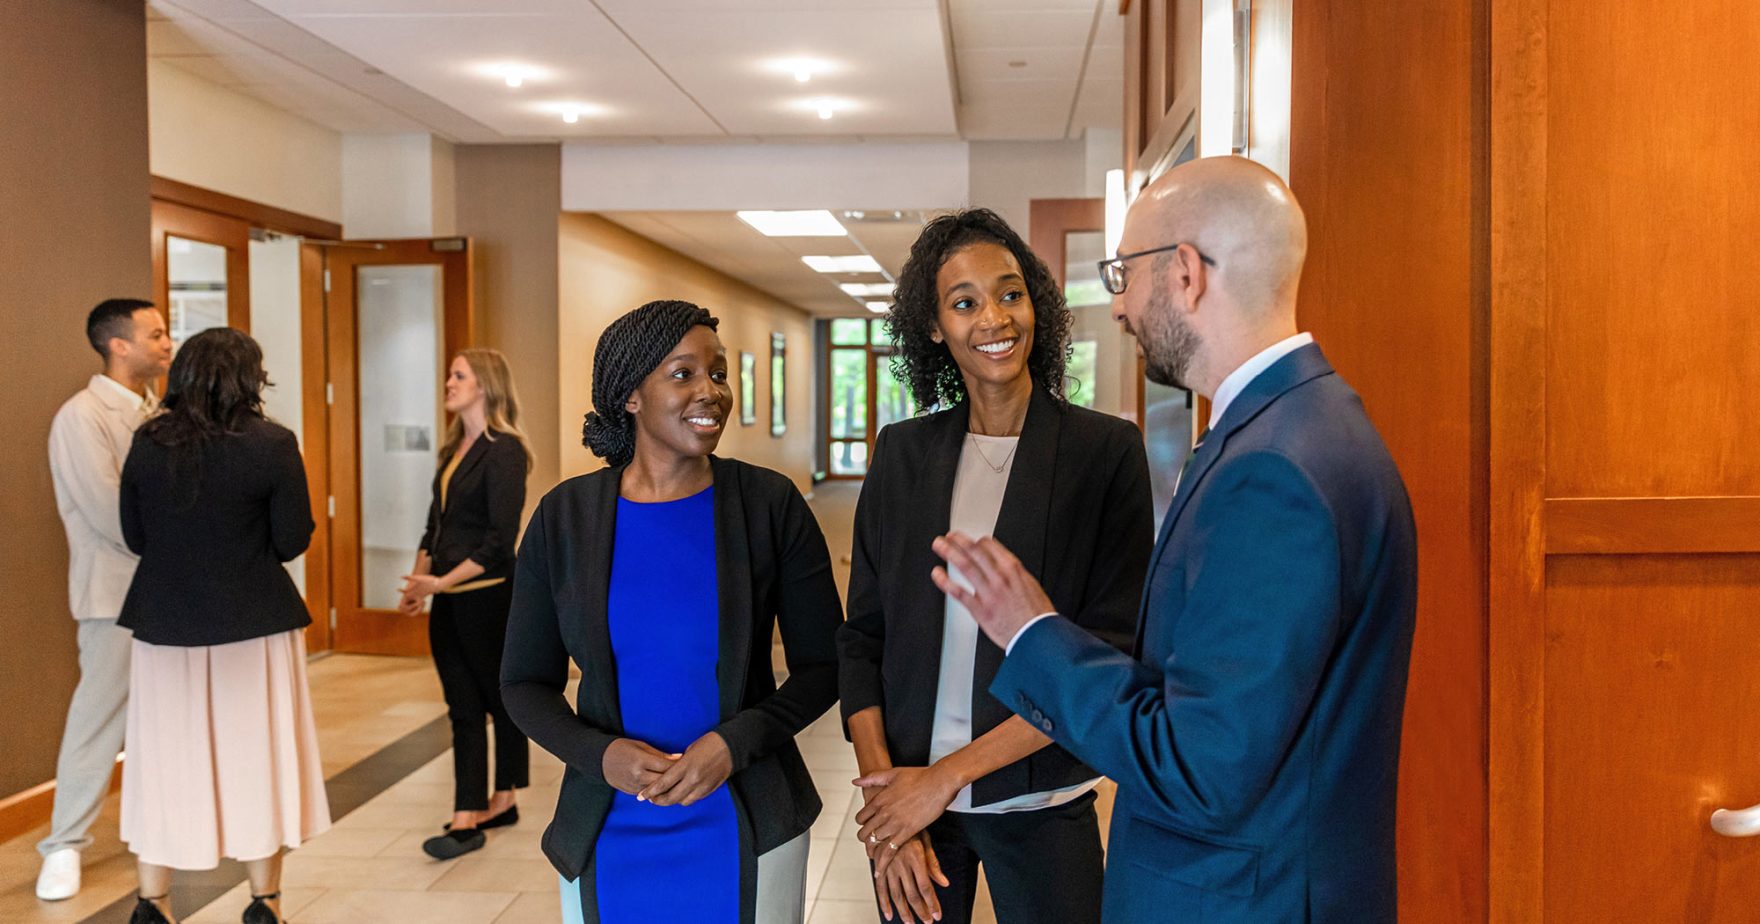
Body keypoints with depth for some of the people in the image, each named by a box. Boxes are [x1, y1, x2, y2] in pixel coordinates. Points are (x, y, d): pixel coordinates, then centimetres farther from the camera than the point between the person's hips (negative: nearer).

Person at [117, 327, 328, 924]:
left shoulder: (147, 443, -2)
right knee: (255, 754, 9)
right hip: (253, 622, -3)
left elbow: (135, 537, 4)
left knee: (165, 758, 14)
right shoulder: (271, 444, -12)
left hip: (164, 622, 3)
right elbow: (293, 541, -10)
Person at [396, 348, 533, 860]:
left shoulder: (503, 450, -12)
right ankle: (467, 819, 15)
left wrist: (443, 581, -18)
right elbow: (436, 524, 16)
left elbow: (501, 537, -17)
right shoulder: (455, 450, 13)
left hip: (487, 597, -8)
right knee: (463, 710, 9)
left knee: (501, 700, 8)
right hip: (448, 602, 8)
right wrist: (419, 577, 3)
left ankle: (502, 800, 21)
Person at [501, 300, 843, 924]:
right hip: (608, 837, 1)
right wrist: (599, 754, -14)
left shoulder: (769, 505, -7)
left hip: (747, 835, -1)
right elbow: (524, 683, 3)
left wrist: (736, 743, -18)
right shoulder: (564, 516, -3)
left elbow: (823, 666, -3)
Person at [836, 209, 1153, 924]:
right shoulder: (902, 452, 1)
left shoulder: (1106, 450, -9)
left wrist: (949, 774, -14)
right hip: (908, 793, 3)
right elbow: (861, 637, 2)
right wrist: (885, 801, -8)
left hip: (1039, 805, -2)